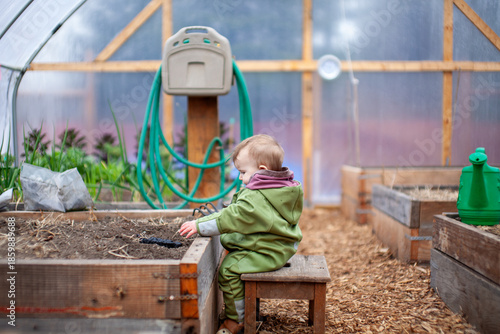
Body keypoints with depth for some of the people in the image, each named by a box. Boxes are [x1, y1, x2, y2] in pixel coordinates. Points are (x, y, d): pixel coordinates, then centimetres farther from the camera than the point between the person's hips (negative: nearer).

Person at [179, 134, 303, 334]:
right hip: (281, 247, 11)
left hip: (269, 253, -11)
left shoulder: (255, 199, -25)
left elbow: (231, 218, -27)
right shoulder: (283, 189, 7)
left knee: (229, 268, -12)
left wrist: (199, 226, -22)